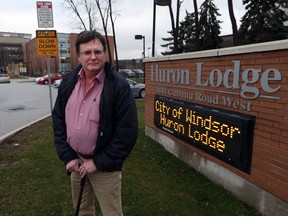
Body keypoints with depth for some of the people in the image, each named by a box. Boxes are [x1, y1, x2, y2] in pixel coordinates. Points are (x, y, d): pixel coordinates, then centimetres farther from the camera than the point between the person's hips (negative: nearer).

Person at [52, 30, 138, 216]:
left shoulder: (119, 85, -18)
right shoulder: (69, 81, 0)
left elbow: (127, 132, -18)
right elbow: (58, 119, 4)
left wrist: (98, 162, -16)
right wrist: (68, 156, -3)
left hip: (104, 165, -5)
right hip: (76, 160, 5)